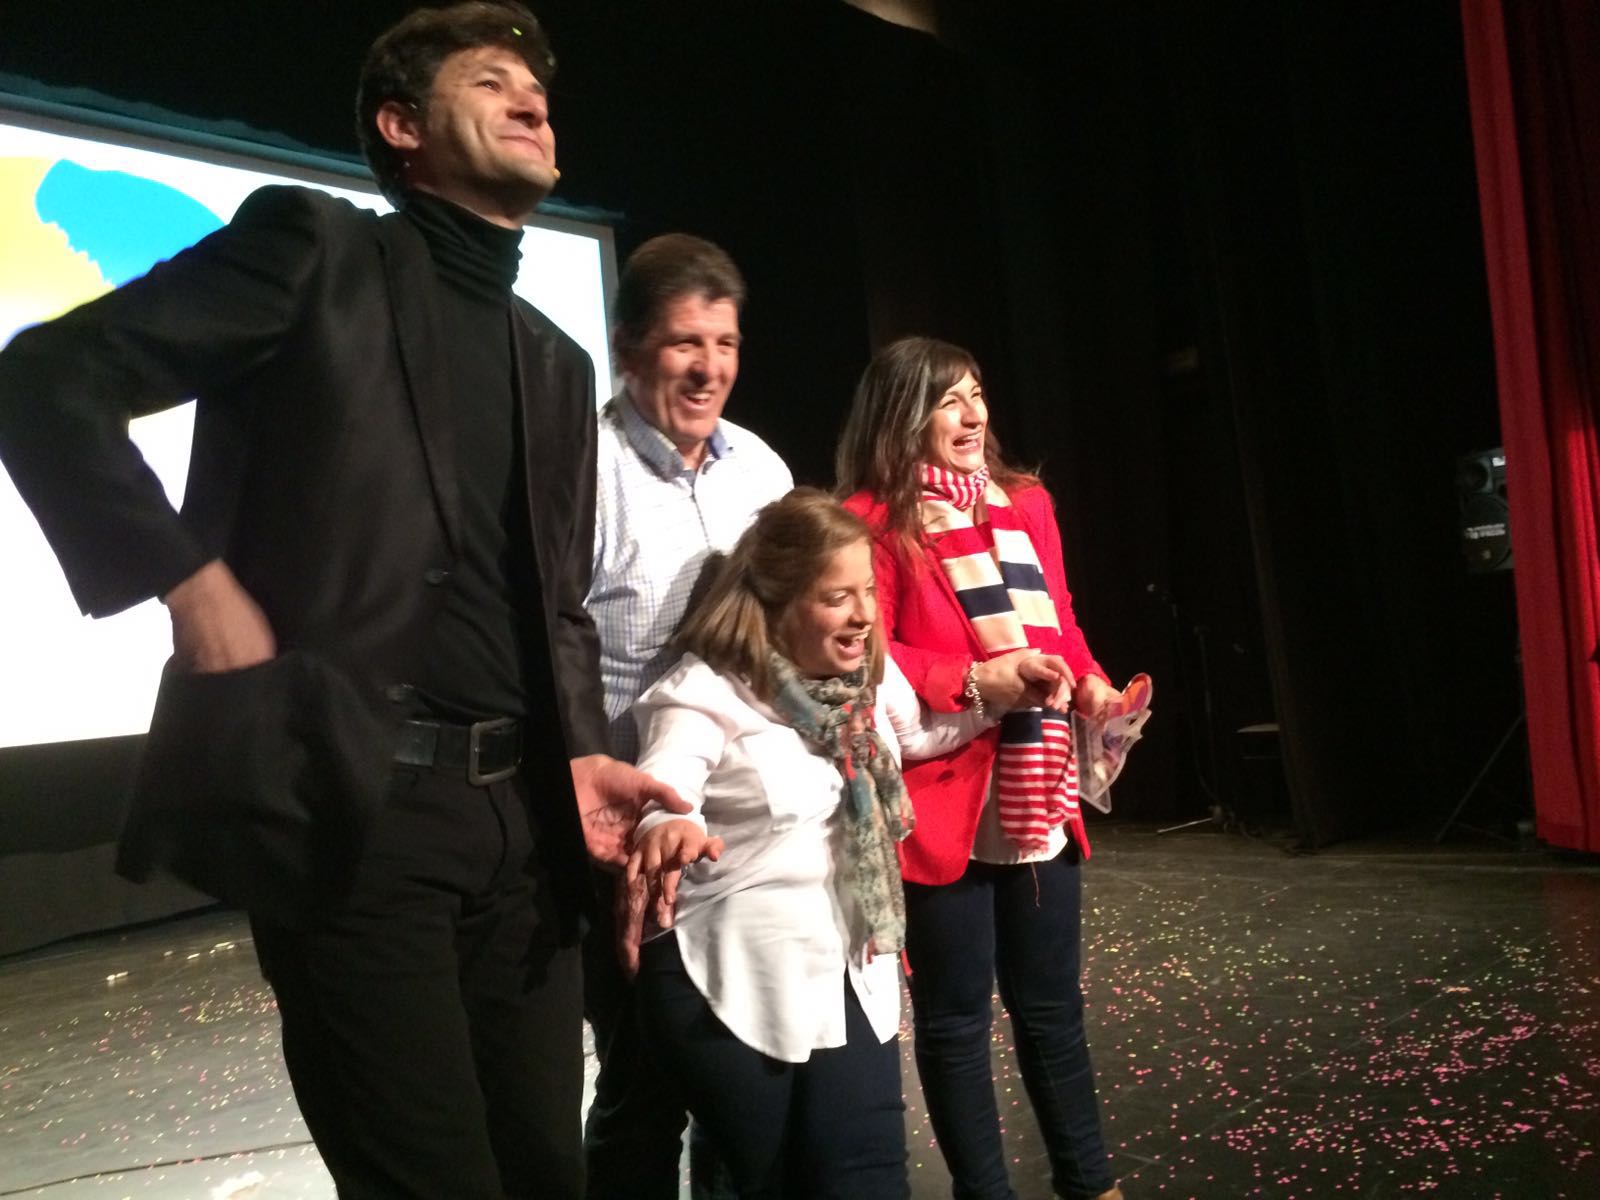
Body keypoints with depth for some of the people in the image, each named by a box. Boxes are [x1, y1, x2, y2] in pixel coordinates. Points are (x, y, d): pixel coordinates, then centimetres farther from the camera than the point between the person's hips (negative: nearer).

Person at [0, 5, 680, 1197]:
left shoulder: (559, 364, 18)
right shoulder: (315, 245, 1)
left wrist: (582, 752, 2)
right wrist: (189, 580, -13)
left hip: (516, 811, 7)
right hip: (345, 797, -6)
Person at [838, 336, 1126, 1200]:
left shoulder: (1026, 504, 14)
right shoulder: (874, 520, -7)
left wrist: (1089, 682, 1)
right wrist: (970, 681, -20)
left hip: (1038, 792, 6)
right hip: (942, 800, -6)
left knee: (1051, 1002, 18)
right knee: (954, 1015, 8)